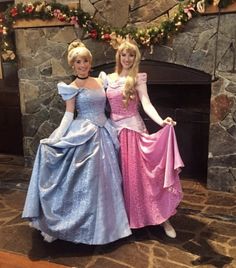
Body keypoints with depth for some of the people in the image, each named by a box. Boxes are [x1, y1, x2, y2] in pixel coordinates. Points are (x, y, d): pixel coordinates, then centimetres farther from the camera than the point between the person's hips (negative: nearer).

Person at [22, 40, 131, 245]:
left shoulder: (99, 82, 11)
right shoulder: (72, 88, -4)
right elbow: (69, 115, -8)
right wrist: (56, 139, -17)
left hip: (104, 134, 6)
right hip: (83, 136, -5)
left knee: (103, 178, 12)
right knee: (85, 180, -1)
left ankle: (103, 221, 30)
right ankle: (84, 224, 14)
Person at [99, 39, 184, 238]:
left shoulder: (138, 78, -3)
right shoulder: (108, 78, 11)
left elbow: (146, 104, -16)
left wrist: (161, 121, -30)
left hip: (133, 129, -4)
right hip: (115, 129, 4)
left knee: (138, 173, -6)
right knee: (120, 175, 10)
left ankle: (162, 217, 6)